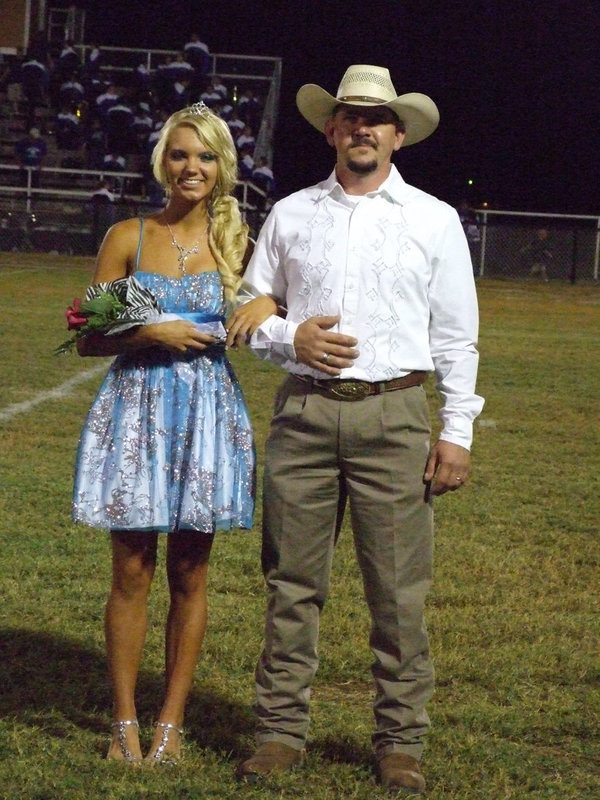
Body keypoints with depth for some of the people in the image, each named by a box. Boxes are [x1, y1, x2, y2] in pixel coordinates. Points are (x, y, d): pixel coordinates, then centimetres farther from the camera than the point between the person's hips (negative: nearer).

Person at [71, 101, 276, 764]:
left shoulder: (237, 242, 6)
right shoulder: (128, 238, 1)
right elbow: (88, 339, 2)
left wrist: (268, 305, -6)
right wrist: (151, 334, -14)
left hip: (208, 416, 1)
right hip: (137, 411, -1)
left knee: (189, 576, 6)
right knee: (131, 572, 0)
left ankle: (171, 721, 15)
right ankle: (124, 722, 9)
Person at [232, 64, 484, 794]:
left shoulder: (434, 220, 9)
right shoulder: (290, 214, 12)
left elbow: (456, 335, 7)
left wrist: (456, 433, 0)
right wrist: (290, 337, -5)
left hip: (393, 414, -1)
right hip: (303, 411, 2)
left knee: (399, 590, -2)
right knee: (291, 581, 2)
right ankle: (280, 730, 11)